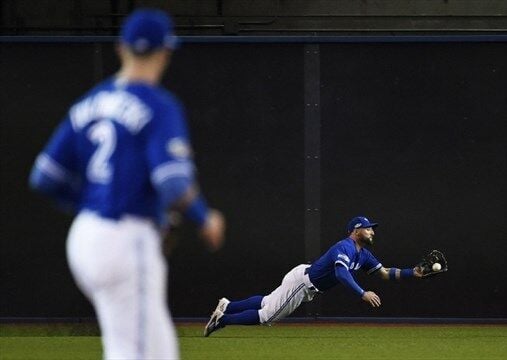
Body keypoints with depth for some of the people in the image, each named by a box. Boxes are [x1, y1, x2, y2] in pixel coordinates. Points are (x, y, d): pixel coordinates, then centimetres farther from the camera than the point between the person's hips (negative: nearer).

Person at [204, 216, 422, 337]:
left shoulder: (363, 255, 6)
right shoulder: (346, 247, -25)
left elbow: (385, 273, 7)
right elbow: (341, 273, -41)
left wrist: (412, 273, -6)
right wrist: (362, 293, -50)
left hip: (309, 288, 9)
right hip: (301, 281, -9)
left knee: (267, 304, 19)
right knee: (267, 315, -3)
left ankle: (227, 307, 28)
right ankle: (222, 319, 7)